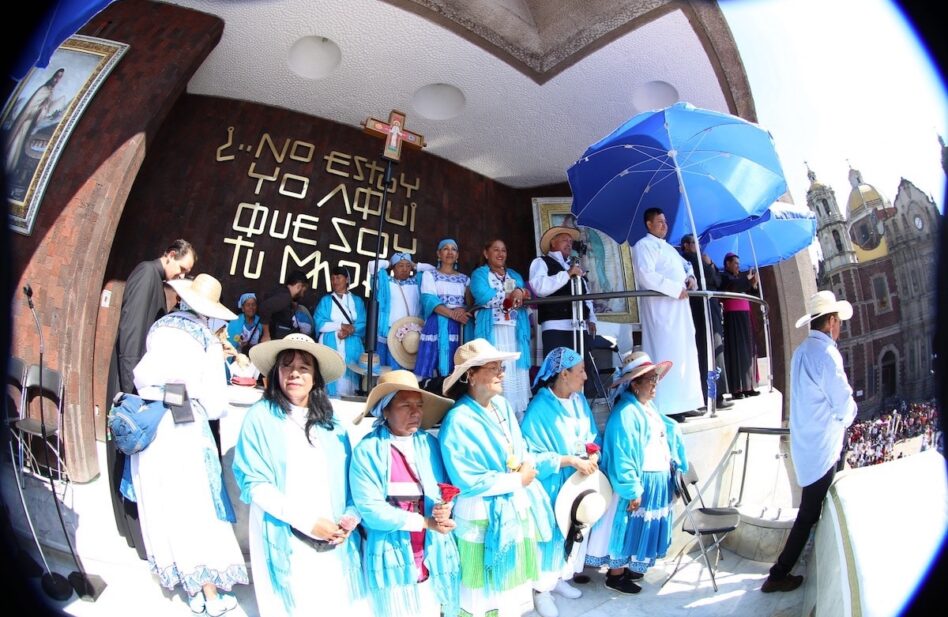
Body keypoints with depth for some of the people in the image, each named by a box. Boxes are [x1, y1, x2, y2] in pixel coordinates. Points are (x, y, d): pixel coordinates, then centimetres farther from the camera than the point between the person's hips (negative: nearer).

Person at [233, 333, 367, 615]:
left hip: (333, 541, 4)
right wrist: (305, 521, -17)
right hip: (285, 541, -3)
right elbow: (253, 482, -12)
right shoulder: (260, 417, -6)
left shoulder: (332, 422, 7)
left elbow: (349, 478, 9)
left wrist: (350, 518, -8)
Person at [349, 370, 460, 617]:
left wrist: (444, 509, -18)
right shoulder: (367, 450, -12)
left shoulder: (429, 443, 2)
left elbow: (445, 490, 6)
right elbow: (370, 508, -16)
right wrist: (425, 522, -17)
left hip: (432, 554, 4)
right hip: (392, 556, -4)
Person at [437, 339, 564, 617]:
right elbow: (468, 481, -22)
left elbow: (521, 453, 9)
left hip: (520, 508, 6)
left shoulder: (502, 405, 1)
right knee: (492, 592, 10)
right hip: (485, 517, -6)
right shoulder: (458, 420, -21)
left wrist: (559, 460, -7)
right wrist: (517, 480, -14)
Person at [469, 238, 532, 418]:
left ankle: (517, 416, -1)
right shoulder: (479, 274, 10)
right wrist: (511, 294, -3)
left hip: (515, 331, 5)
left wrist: (520, 292, -13)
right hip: (492, 330, -4)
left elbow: (528, 296, 9)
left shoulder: (515, 275, 25)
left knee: (516, 372, -3)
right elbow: (483, 297, -10)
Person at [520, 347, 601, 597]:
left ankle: (572, 567, 39)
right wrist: (570, 460, -25)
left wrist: (594, 454, -12)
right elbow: (531, 454, -22)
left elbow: (593, 436, 10)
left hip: (583, 479, 7)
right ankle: (555, 576, 27)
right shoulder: (540, 408, -21)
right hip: (557, 484, -7)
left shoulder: (580, 400, 1)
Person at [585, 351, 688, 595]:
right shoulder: (625, 413, -23)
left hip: (658, 480, 9)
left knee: (644, 527, 19)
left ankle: (627, 567, 34)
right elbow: (621, 456, -25)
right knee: (628, 528, 3)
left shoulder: (650, 407, 7)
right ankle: (615, 576, 18)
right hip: (638, 483, -9)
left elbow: (670, 437, 17)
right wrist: (632, 490, -24)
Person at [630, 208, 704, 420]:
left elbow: (685, 265, 33)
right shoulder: (643, 246, -5)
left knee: (685, 353, 10)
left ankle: (682, 403, 17)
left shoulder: (668, 247, 24)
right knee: (667, 355, -13)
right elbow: (646, 276, -20)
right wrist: (676, 289, -18)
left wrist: (691, 277, 9)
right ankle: (665, 407, -12)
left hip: (679, 307, 10)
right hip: (660, 308, -10)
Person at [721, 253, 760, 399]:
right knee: (736, 350, -11)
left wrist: (753, 284, 3)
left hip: (744, 317, 8)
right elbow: (733, 286, -22)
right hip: (733, 317, -8)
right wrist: (747, 278, -9)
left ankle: (747, 386, 8)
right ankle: (736, 389, -12)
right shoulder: (725, 277, -1)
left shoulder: (740, 278, 21)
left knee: (747, 350, 6)